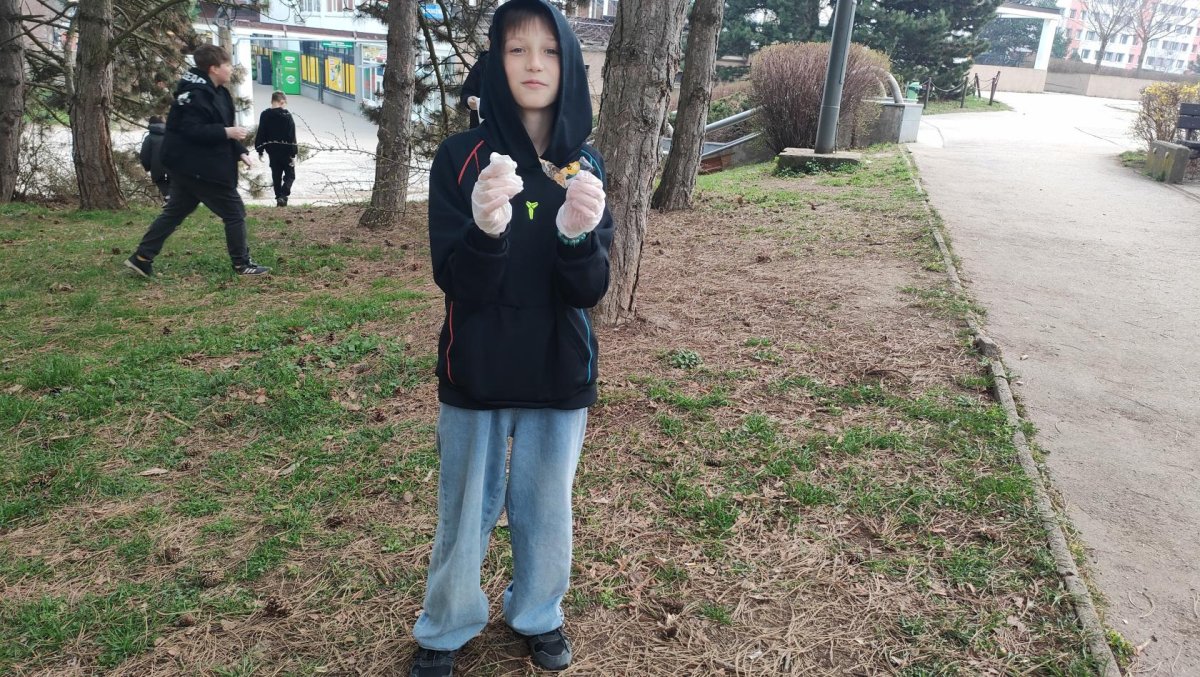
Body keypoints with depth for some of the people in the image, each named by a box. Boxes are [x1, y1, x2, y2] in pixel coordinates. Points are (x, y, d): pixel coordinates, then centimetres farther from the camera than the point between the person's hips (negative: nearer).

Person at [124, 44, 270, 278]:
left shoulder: (216, 92, 13)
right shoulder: (196, 95, -19)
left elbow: (218, 127, 20)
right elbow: (192, 130, -26)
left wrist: (240, 151, 10)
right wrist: (227, 132, -26)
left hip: (189, 166, 11)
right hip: (198, 168, -11)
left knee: (175, 211, 14)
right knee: (235, 212, -1)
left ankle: (142, 258, 18)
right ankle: (242, 264, 8)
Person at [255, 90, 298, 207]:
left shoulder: (265, 115, -2)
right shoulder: (287, 115, -13)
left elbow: (260, 134, 1)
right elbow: (292, 137, -14)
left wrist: (260, 150, 9)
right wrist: (293, 154, -10)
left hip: (272, 151, 4)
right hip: (285, 151, -4)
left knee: (276, 175, 15)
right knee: (290, 174, 7)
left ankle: (279, 197, 18)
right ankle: (283, 196, -12)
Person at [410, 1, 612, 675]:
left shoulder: (587, 167, -3)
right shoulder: (461, 158, -10)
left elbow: (590, 291, -10)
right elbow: (456, 282, -16)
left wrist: (579, 234, -32)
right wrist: (486, 228, -36)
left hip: (560, 373, 2)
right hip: (476, 372, -1)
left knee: (546, 507, 17)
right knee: (465, 511, 13)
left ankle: (539, 614, 41)